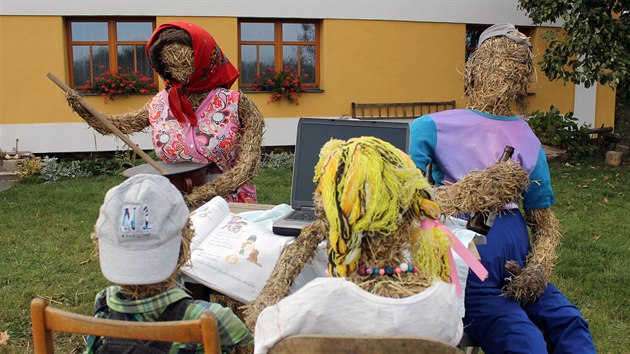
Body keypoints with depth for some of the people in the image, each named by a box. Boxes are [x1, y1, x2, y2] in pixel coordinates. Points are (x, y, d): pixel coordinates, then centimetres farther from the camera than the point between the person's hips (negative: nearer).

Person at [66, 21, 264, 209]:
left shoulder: (236, 104, -9)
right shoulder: (160, 104, 3)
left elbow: (248, 165, -15)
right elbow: (117, 125, 16)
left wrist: (206, 192, -24)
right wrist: (82, 109, 1)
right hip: (178, 202, 3)